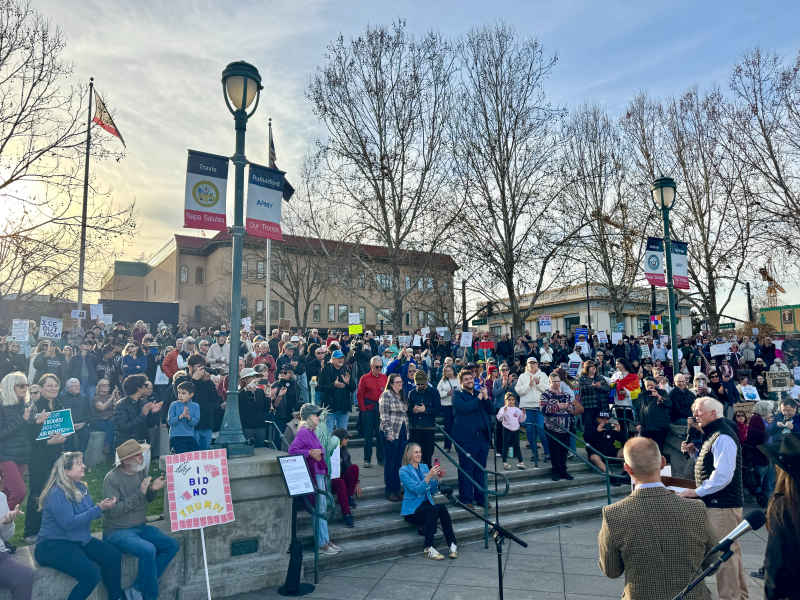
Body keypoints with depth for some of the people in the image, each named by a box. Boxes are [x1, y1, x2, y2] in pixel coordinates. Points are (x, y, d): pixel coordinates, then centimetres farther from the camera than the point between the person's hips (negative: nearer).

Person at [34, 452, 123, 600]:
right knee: (91, 575, -24)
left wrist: (103, 507, -13)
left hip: (79, 541, 9)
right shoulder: (57, 493, -20)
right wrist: (99, 509, -25)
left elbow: (89, 513, 11)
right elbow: (68, 523, -25)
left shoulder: (81, 487, 6)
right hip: (54, 545, -9)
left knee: (113, 555, -5)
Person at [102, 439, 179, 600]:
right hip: (117, 531, -7)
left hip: (141, 527, 7)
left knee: (172, 545, -7)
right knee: (148, 550, -30)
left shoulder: (141, 470, 2)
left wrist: (153, 489, -12)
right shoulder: (112, 478, -17)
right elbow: (113, 510, -23)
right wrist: (140, 493, -24)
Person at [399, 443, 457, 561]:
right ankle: (428, 549, -28)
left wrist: (438, 479, -6)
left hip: (427, 505, 5)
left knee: (443, 507, -27)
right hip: (412, 510, -5)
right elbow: (417, 490, -18)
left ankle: (452, 544, -25)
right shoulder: (404, 471, -5)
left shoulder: (424, 467, 12)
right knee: (434, 509, -33)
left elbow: (432, 491, 12)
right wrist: (429, 475, -28)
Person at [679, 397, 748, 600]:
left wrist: (698, 492, -18)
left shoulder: (723, 437, -18)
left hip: (722, 505, -10)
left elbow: (722, 475, -25)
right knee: (730, 550, 18)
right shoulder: (713, 434, 14)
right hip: (719, 502, 10)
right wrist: (694, 452, 7)